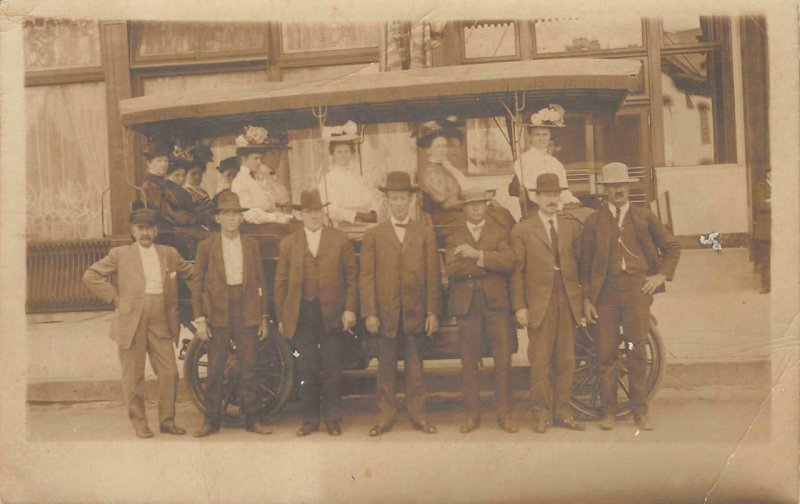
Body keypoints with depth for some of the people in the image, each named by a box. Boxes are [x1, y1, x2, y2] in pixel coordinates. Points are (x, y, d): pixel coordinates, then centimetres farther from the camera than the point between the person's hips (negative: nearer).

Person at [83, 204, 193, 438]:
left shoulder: (169, 254, 12)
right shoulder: (120, 254, 4)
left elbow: (190, 272, 23)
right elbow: (90, 276, 4)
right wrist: (114, 297, -2)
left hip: (161, 322, 2)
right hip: (131, 321, -2)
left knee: (169, 373, 1)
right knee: (134, 377, 4)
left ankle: (167, 420, 15)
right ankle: (139, 423, 17)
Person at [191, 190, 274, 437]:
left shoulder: (251, 245, 8)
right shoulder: (206, 246, 2)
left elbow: (261, 282, 10)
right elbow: (197, 284, 1)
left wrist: (264, 316, 6)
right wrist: (199, 319, -6)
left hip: (247, 313, 2)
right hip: (217, 314, -2)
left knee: (249, 368, 5)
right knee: (215, 370, 4)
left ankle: (252, 419, 15)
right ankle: (211, 421, 14)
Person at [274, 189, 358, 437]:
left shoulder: (340, 240, 5)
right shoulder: (288, 243, 8)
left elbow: (351, 277, 5)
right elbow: (281, 283, 8)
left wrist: (349, 309, -4)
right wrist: (281, 318, 4)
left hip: (332, 314, -1)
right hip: (301, 315, 1)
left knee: (332, 370, 4)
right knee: (306, 371, 5)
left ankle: (333, 420, 15)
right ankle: (309, 420, 16)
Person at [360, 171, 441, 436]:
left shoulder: (425, 233, 8)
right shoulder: (373, 235, 5)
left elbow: (433, 276, 4)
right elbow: (366, 277, 1)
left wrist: (432, 312, -2)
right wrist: (369, 313, -7)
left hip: (416, 312, 1)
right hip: (385, 312, 0)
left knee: (415, 366, 8)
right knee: (386, 367, 6)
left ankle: (417, 414, 18)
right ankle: (386, 416, 15)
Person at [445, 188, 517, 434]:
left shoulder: (500, 233, 10)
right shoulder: (455, 238, 12)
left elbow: (509, 262, -7)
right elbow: (451, 269, -5)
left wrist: (478, 255, -13)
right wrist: (488, 265, -10)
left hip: (496, 302, -1)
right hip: (467, 304, 1)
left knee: (503, 360, -2)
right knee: (469, 362, 4)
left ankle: (504, 413, 7)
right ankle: (472, 414, 13)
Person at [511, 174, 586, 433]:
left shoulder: (572, 226, 11)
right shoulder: (522, 231, 2)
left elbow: (580, 262, 10)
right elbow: (517, 272, -1)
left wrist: (584, 299, 5)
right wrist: (519, 307, -6)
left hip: (568, 300, 3)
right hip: (539, 302, -3)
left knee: (566, 360, 8)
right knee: (540, 361, 1)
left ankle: (562, 411, 18)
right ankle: (542, 412, 12)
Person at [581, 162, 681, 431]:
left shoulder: (644, 215, 10)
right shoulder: (594, 221, 8)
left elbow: (672, 246, 16)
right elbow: (586, 263, 6)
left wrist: (663, 274, 3)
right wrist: (586, 298, 0)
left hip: (637, 288, 0)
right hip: (606, 289, 0)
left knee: (638, 351, 2)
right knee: (606, 353, 1)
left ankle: (640, 411, 13)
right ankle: (608, 411, 12)